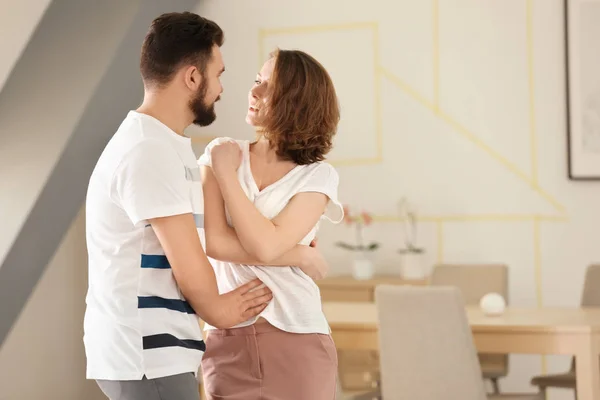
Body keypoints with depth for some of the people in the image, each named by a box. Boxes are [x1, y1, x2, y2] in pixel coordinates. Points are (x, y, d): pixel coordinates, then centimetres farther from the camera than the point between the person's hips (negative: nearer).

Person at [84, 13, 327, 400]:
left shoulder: (161, 144, 16)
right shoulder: (150, 152, -18)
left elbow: (212, 236, 17)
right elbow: (189, 266, -17)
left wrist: (294, 252, 12)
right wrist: (217, 310, 1)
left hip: (149, 350, 10)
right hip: (149, 355, -10)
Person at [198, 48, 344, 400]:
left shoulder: (318, 176, -3)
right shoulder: (221, 153, 3)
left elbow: (266, 245, -17)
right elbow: (212, 242, -9)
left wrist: (226, 173, -9)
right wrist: (298, 255, -10)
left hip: (296, 340, -2)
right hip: (227, 341, 2)